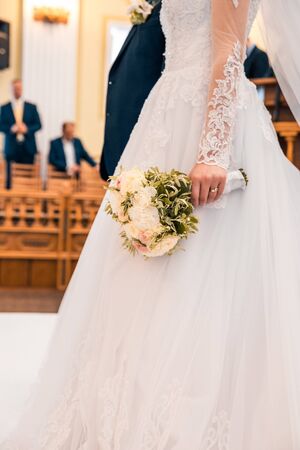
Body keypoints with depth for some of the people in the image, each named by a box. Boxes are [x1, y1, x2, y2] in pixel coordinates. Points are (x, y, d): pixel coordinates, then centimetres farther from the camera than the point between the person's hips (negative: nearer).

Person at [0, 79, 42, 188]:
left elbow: (38, 125, 5)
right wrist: (11, 129, -16)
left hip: (28, 147, 0)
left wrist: (27, 129, -12)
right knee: (11, 176, 0)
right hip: (11, 147, 0)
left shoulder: (32, 107, 10)